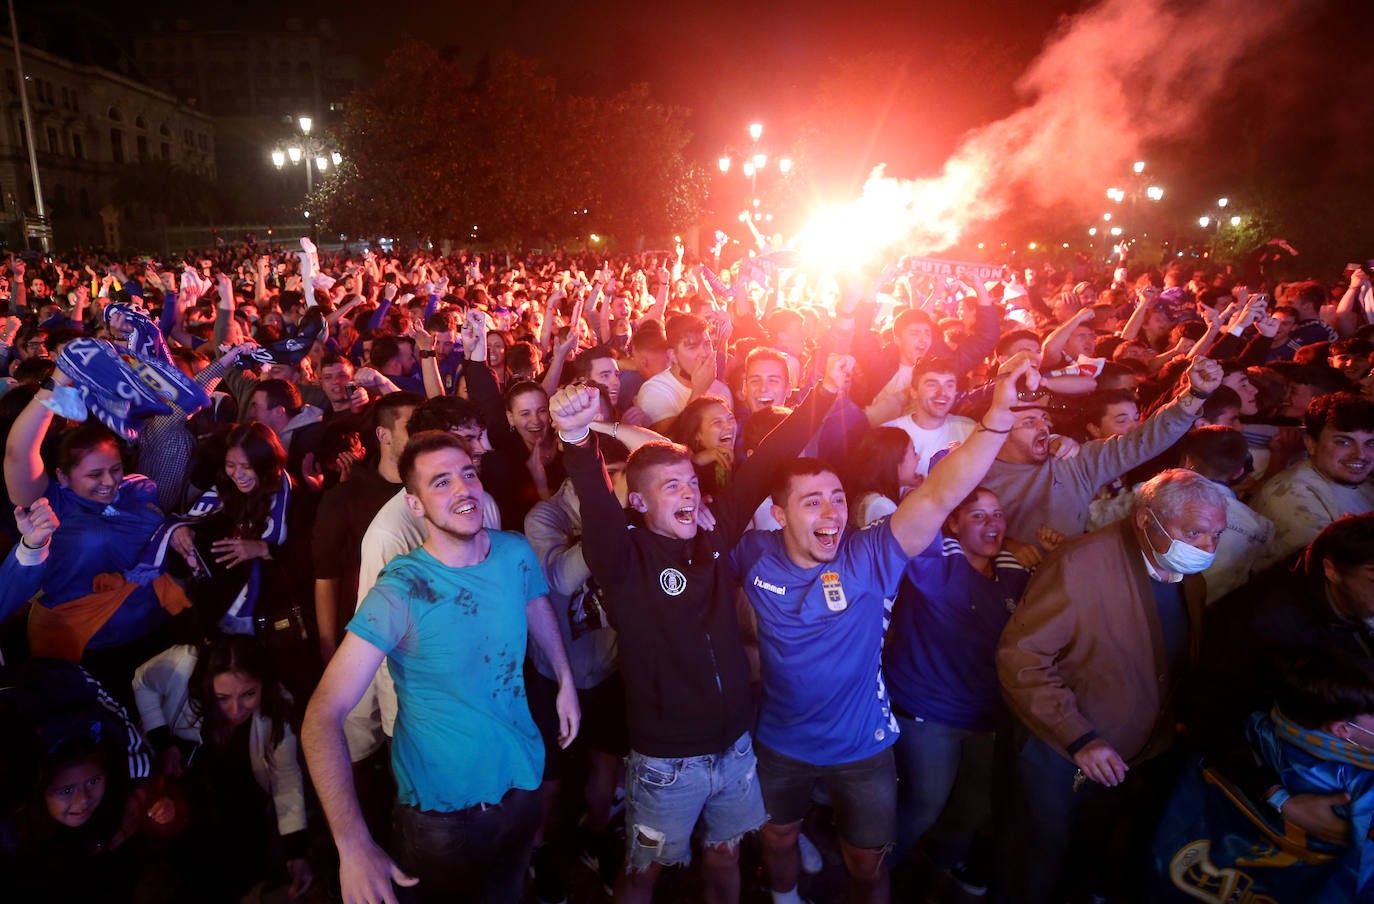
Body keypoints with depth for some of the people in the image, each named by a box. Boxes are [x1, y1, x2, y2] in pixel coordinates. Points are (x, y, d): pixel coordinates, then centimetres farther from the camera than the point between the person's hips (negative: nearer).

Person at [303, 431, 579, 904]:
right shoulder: (400, 594, -24)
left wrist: (566, 681, 11)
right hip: (441, 806, -4)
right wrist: (353, 845, -37)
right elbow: (323, 715, -28)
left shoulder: (516, 553, -10)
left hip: (521, 779, 4)